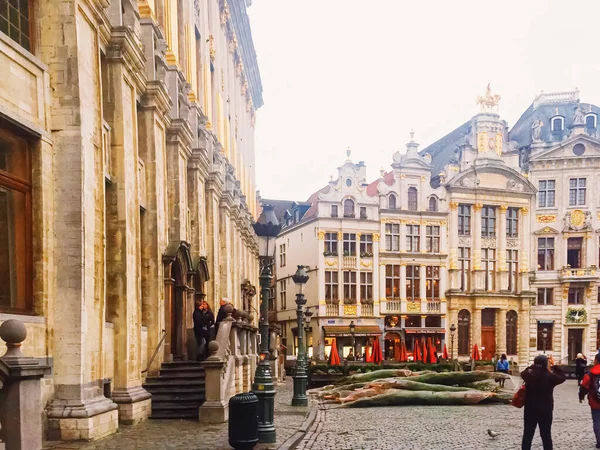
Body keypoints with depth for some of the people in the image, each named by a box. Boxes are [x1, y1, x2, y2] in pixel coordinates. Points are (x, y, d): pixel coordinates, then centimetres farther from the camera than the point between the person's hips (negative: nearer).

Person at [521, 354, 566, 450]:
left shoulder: (529, 374, -11)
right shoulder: (550, 376, -15)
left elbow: (523, 373, 14)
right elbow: (563, 376, 4)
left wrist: (533, 365, 12)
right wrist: (554, 366, 7)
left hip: (530, 410, 1)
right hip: (546, 410, -1)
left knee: (527, 434, 11)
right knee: (546, 435, 9)